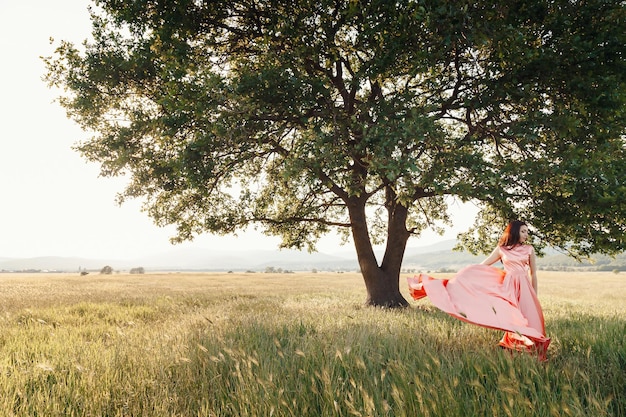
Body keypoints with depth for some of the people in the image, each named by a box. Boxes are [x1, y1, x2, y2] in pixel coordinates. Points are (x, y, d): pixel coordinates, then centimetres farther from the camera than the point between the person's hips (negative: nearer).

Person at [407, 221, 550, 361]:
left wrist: (534, 296, 9)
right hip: (506, 284, 1)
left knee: (528, 316, -9)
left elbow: (533, 274, 11)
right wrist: (461, 275, 5)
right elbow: (482, 265, 10)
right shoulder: (501, 249, 7)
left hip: (522, 286, 0)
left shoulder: (529, 249, 8)